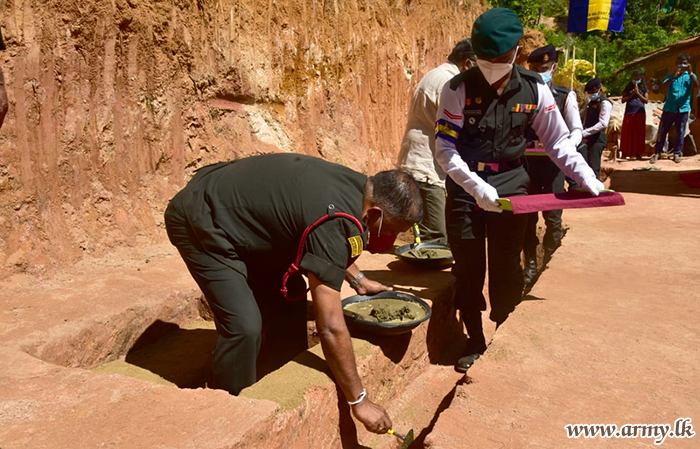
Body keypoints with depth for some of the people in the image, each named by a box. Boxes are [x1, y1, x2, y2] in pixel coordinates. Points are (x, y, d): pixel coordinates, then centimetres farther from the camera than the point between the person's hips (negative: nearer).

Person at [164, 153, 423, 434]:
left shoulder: (357, 186, -4)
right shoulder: (334, 223, -31)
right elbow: (330, 327, -29)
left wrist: (358, 279, 14)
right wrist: (359, 401, -19)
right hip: (199, 222, -9)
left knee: (288, 293, 8)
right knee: (244, 325, -18)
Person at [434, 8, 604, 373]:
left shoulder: (534, 90, -2)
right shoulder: (458, 89, -9)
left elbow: (559, 142, 4)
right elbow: (445, 148, -12)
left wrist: (589, 180, -8)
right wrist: (476, 186, -24)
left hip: (510, 188, 1)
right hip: (465, 190, -1)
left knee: (507, 271, 7)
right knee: (468, 271, 6)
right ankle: (475, 342, 25)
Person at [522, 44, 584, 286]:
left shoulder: (565, 96, 4)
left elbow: (576, 130, 1)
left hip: (553, 164, -1)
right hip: (526, 163, 1)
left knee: (553, 218, -2)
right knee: (527, 216, 6)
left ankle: (549, 260, 17)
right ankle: (530, 264, 19)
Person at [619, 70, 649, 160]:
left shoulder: (644, 88, 8)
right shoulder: (628, 88, 8)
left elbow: (646, 100, 0)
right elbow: (623, 100, 1)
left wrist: (638, 93, -8)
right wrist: (632, 93, -9)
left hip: (640, 114, 0)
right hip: (629, 113, 0)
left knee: (639, 134, 2)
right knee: (627, 134, -1)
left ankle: (638, 154, 7)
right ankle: (625, 154, 3)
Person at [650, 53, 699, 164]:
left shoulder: (690, 76, 7)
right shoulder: (672, 76, 8)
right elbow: (664, 85, -12)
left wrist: (690, 72, -21)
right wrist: (674, 76, -25)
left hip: (683, 108, 0)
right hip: (669, 108, 0)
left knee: (680, 132, 5)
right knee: (662, 131, 0)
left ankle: (677, 153, 15)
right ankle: (657, 153, 8)